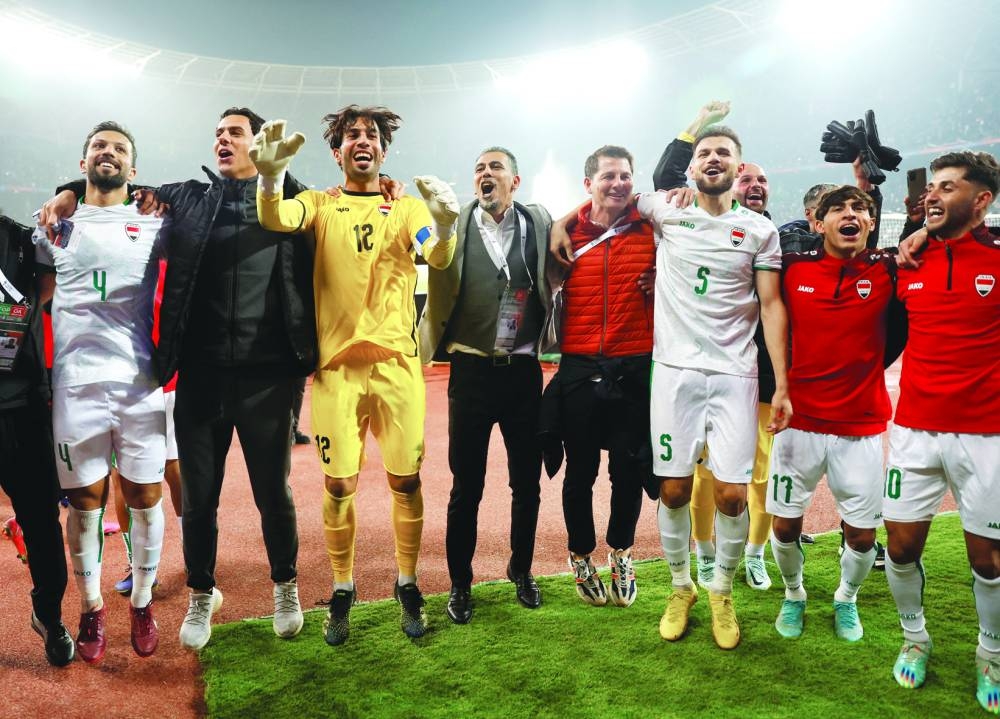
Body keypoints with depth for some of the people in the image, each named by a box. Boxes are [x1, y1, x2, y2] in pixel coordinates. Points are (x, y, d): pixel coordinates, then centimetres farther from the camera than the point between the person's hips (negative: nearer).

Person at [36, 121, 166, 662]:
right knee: (85, 502, 5)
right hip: (75, 386, 1)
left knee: (144, 497, 4)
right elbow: (37, 303, 17)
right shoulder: (57, 226, 13)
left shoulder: (154, 224, 9)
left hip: (141, 385, -1)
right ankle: (92, 609, 23)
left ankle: (142, 604, 22)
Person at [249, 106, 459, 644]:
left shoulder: (407, 207, 8)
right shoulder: (320, 205, 7)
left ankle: (407, 584, 24)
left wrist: (445, 226, -34)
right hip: (337, 365, 0)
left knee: (405, 480, 5)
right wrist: (270, 178, -36)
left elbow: (438, 258, -11)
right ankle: (342, 589, 24)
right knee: (339, 484, 5)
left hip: (397, 363, 0)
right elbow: (273, 219, -14)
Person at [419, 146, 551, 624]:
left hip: (523, 370, 2)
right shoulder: (454, 224, 1)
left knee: (527, 481, 13)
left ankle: (521, 570, 34)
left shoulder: (538, 223, 4)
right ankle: (460, 584, 24)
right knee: (466, 486, 7)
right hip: (471, 369, -1)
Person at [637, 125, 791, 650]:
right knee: (673, 488, 3)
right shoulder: (667, 214, 7)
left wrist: (782, 384, -2)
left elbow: (771, 306, 4)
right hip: (675, 370, 0)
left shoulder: (760, 230, 7)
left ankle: (722, 593, 22)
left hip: (734, 374, 0)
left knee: (732, 493, -2)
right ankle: (681, 587, 25)